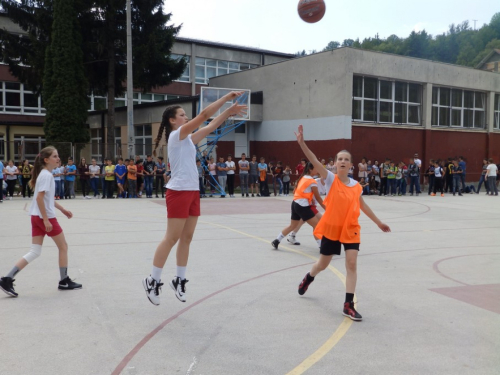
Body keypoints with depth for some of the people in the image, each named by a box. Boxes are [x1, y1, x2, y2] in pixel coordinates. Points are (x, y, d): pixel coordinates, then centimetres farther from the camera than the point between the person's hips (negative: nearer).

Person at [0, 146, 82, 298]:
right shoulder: (46, 175, -15)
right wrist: (46, 220, -23)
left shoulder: (45, 174, 15)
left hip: (37, 217, 9)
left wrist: (63, 209, 24)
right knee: (63, 247, 6)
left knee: (35, 252, 7)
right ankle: (64, 282, 15)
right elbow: (39, 198, -23)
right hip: (45, 217, -9)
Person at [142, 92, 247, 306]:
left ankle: (179, 280, 17)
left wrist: (229, 112, 9)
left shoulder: (187, 138, 15)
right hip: (179, 191, -8)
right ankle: (152, 281, 4)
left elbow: (210, 126, 18)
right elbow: (204, 115, -14)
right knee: (171, 239, -5)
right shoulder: (176, 135, -9)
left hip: (193, 192, 9)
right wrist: (227, 97, -11)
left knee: (186, 238, 9)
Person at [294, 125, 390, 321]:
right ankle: (308, 278, 47)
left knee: (352, 263, -11)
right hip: (331, 228, -2)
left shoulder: (356, 185, 1)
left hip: (350, 229, 2)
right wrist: (302, 142, -37)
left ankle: (348, 305, -3)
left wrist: (379, 223, 19)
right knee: (323, 264, 11)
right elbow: (314, 161, -24)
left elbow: (363, 206, 15)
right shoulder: (331, 178, -9)